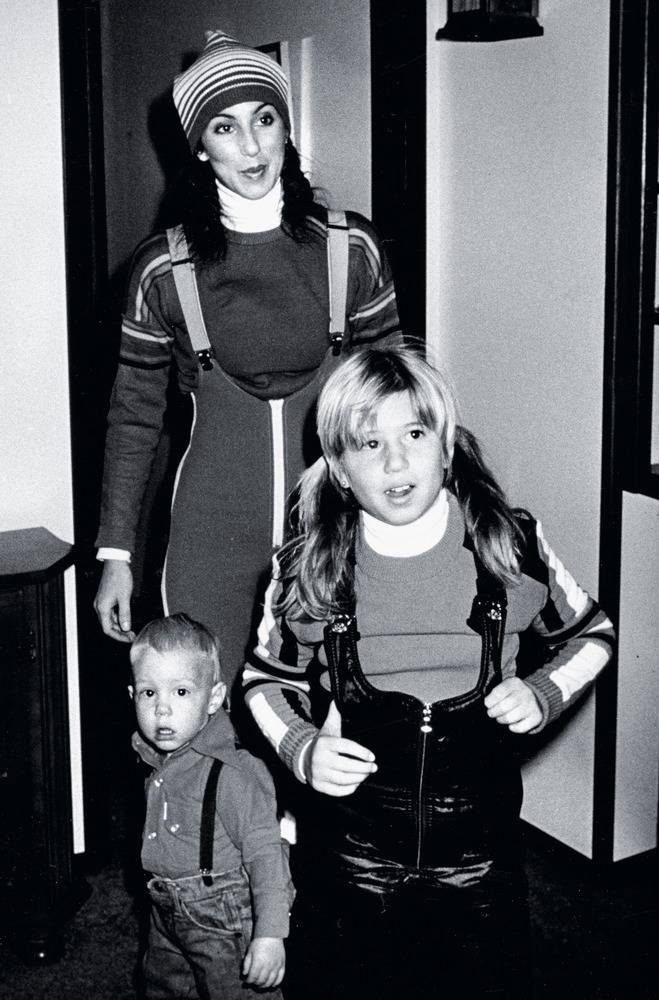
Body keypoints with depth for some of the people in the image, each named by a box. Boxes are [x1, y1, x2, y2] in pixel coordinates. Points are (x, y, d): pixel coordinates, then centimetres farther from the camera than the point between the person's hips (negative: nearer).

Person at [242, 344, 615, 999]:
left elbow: (589, 636, 8)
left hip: (479, 858, 1)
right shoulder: (307, 568, -8)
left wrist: (542, 692, -9)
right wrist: (300, 748, -11)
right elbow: (267, 679, 6)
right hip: (347, 859, 0)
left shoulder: (510, 545, -8)